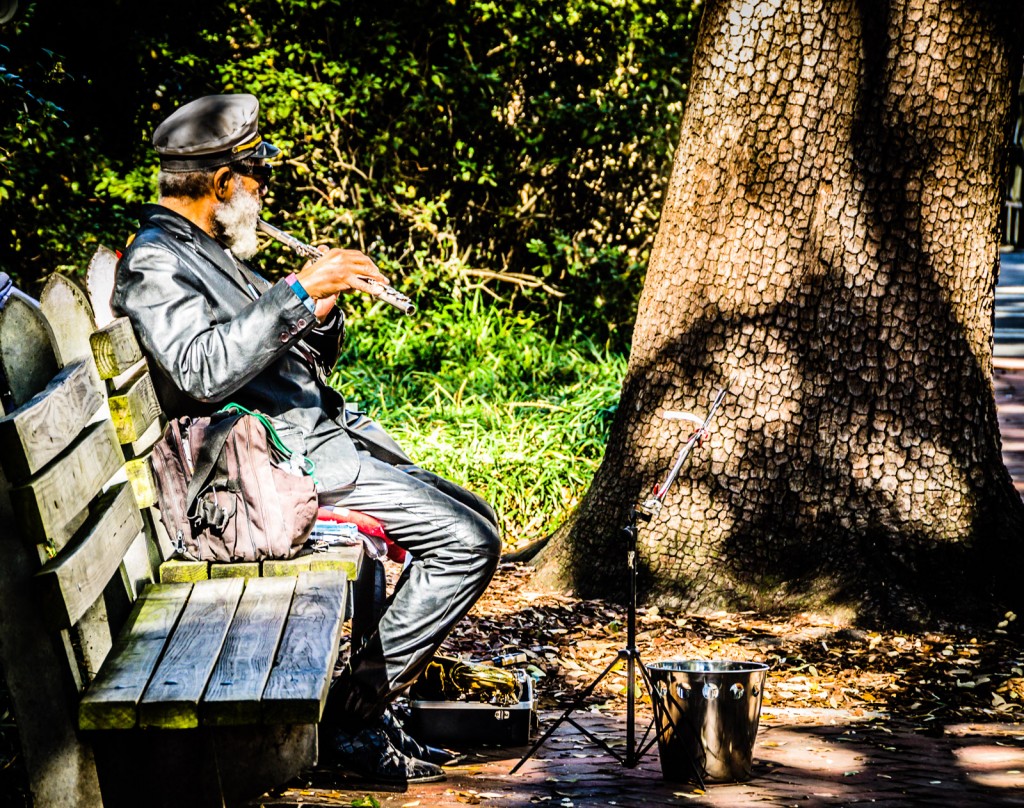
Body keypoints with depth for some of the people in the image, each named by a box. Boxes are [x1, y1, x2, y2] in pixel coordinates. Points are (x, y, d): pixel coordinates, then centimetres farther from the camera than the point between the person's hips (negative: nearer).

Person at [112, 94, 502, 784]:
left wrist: (323, 311, 2)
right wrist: (298, 291, -27)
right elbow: (205, 372, -28)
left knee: (473, 524, 8)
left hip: (320, 435, 10)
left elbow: (302, 359, 24)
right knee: (467, 542, -16)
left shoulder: (211, 251, 21)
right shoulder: (154, 263, -10)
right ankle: (353, 712, -7)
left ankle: (370, 705, 7)